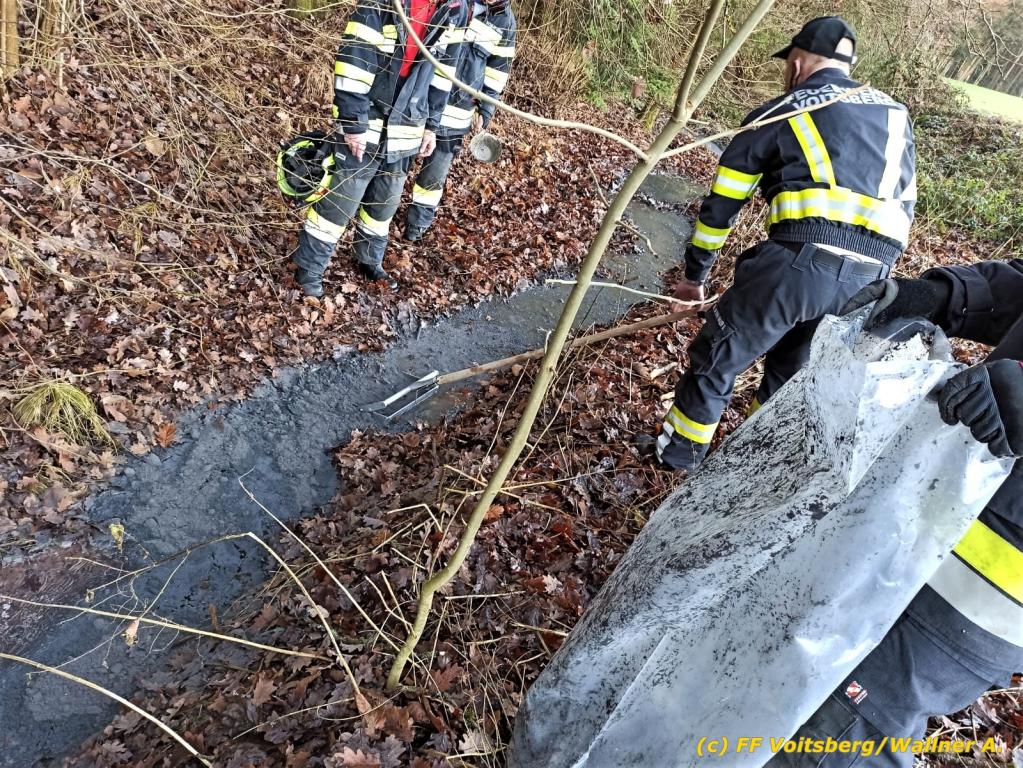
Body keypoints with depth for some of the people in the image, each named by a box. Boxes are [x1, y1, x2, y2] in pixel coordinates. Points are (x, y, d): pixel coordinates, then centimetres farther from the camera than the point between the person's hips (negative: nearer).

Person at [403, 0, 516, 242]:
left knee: (435, 173, 7)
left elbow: (497, 69, 9)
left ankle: (418, 221, 28)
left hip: (455, 111, 1)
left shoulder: (505, 21, 3)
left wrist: (485, 110, 6)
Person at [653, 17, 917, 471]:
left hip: (799, 261, -5)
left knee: (716, 358, 14)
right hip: (867, 284, 5)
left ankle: (678, 451, 27)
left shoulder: (777, 114, 12)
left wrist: (694, 274, 25)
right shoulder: (894, 114, 24)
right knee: (791, 376, 25)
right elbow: (904, 205, 27)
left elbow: (720, 205, 14)